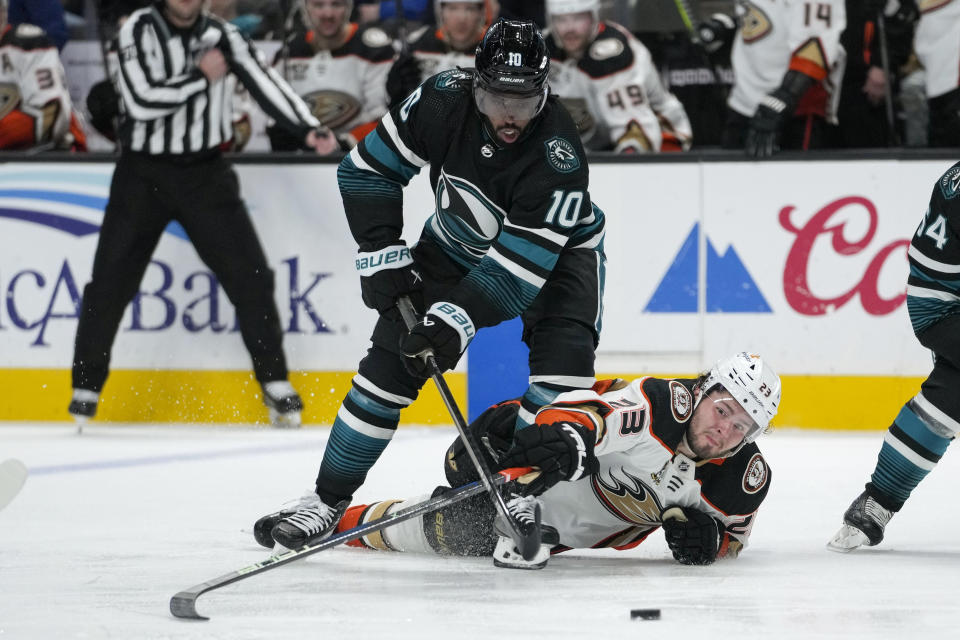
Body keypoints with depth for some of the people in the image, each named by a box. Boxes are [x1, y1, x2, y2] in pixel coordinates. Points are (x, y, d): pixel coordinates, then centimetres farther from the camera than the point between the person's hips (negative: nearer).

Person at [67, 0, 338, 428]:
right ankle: (85, 388, 12)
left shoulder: (220, 35, 0)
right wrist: (202, 77, -14)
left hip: (204, 173, 2)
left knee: (249, 275, -5)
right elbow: (142, 100, -20)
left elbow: (264, 83, -11)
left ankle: (275, 384, 6)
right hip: (143, 174, -2)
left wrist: (308, 129, -25)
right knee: (109, 284, -2)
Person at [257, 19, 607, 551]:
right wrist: (384, 258, -19)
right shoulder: (444, 102, -27)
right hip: (459, 243, 3)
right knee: (393, 357, -6)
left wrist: (458, 319, -45)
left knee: (563, 359, -26)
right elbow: (365, 170, -14)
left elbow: (517, 268, -36)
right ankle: (329, 498, 6)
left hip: (554, 251, -2)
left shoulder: (559, 158, -36)